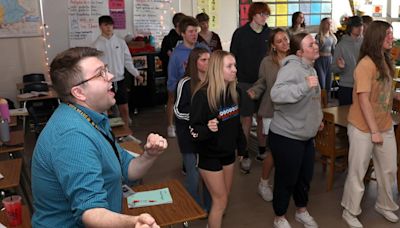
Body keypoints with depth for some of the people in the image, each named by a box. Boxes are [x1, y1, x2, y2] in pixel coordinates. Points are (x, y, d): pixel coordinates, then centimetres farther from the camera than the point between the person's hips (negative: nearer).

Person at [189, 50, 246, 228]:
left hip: (228, 153, 7)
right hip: (209, 156, -7)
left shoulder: (232, 92, -1)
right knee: (220, 201, 2)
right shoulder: (203, 95, -23)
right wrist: (207, 128, -40)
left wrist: (241, 146, 15)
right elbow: (194, 130, -20)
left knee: (224, 198, 19)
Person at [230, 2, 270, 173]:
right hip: (245, 82, -2)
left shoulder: (269, 33, 3)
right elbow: (233, 58, -1)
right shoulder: (240, 33, -4)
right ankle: (245, 156, 12)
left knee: (263, 118, 9)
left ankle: (262, 151, 25)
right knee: (246, 120, 2)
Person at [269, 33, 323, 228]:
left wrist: (317, 119, 24)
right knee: (286, 179, 7)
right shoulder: (292, 68, -22)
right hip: (286, 137, -9)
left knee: (305, 177, 22)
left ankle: (302, 211, 44)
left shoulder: (310, 68, 9)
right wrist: (305, 85, -41)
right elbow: (276, 94, -38)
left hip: (306, 136, 9)